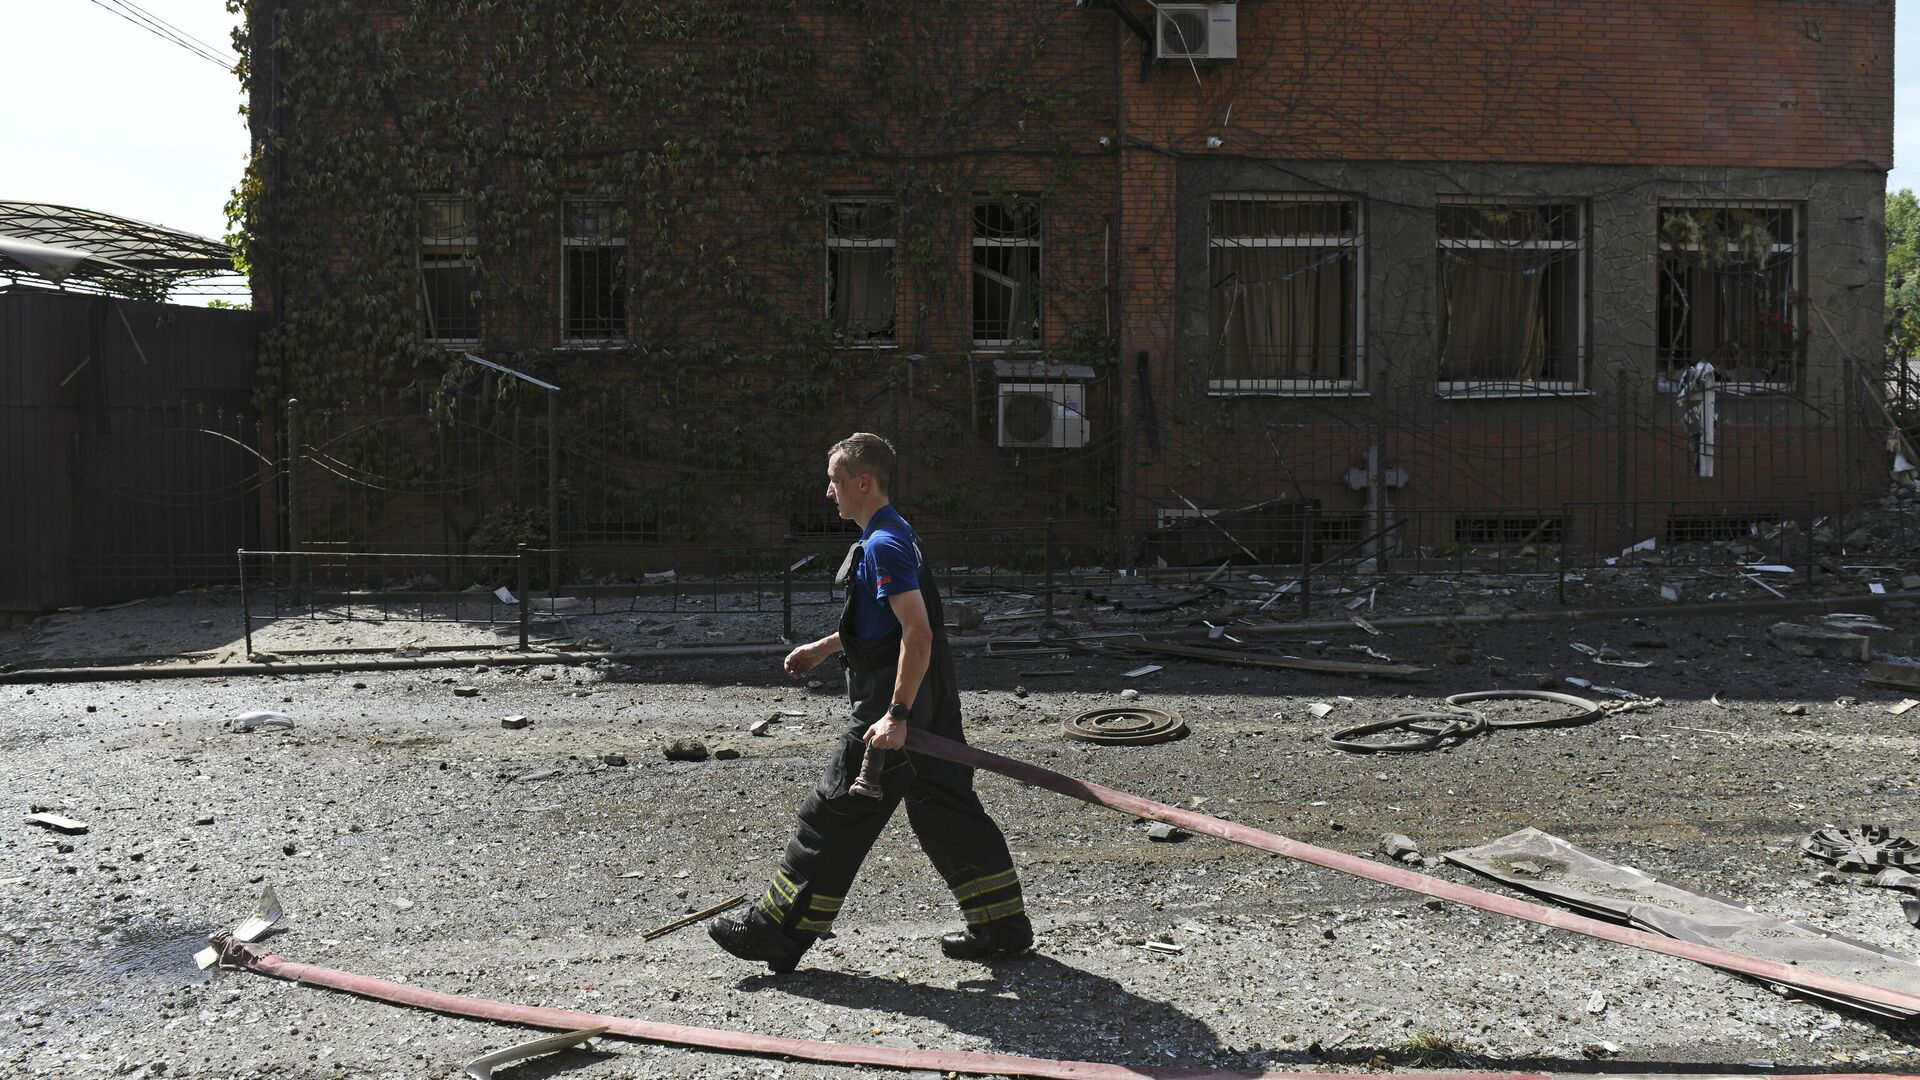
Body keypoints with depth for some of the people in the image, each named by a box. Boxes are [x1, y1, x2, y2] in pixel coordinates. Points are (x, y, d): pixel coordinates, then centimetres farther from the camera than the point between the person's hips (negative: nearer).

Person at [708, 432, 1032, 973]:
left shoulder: (883, 544, -18)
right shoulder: (892, 534, 15)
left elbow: (918, 633, -26)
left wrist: (896, 716, -27)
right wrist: (823, 648, 29)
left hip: (894, 697, -10)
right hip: (931, 702, 10)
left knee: (836, 812, -2)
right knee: (948, 811, 13)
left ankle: (777, 933, 8)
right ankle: (1004, 927, 18)